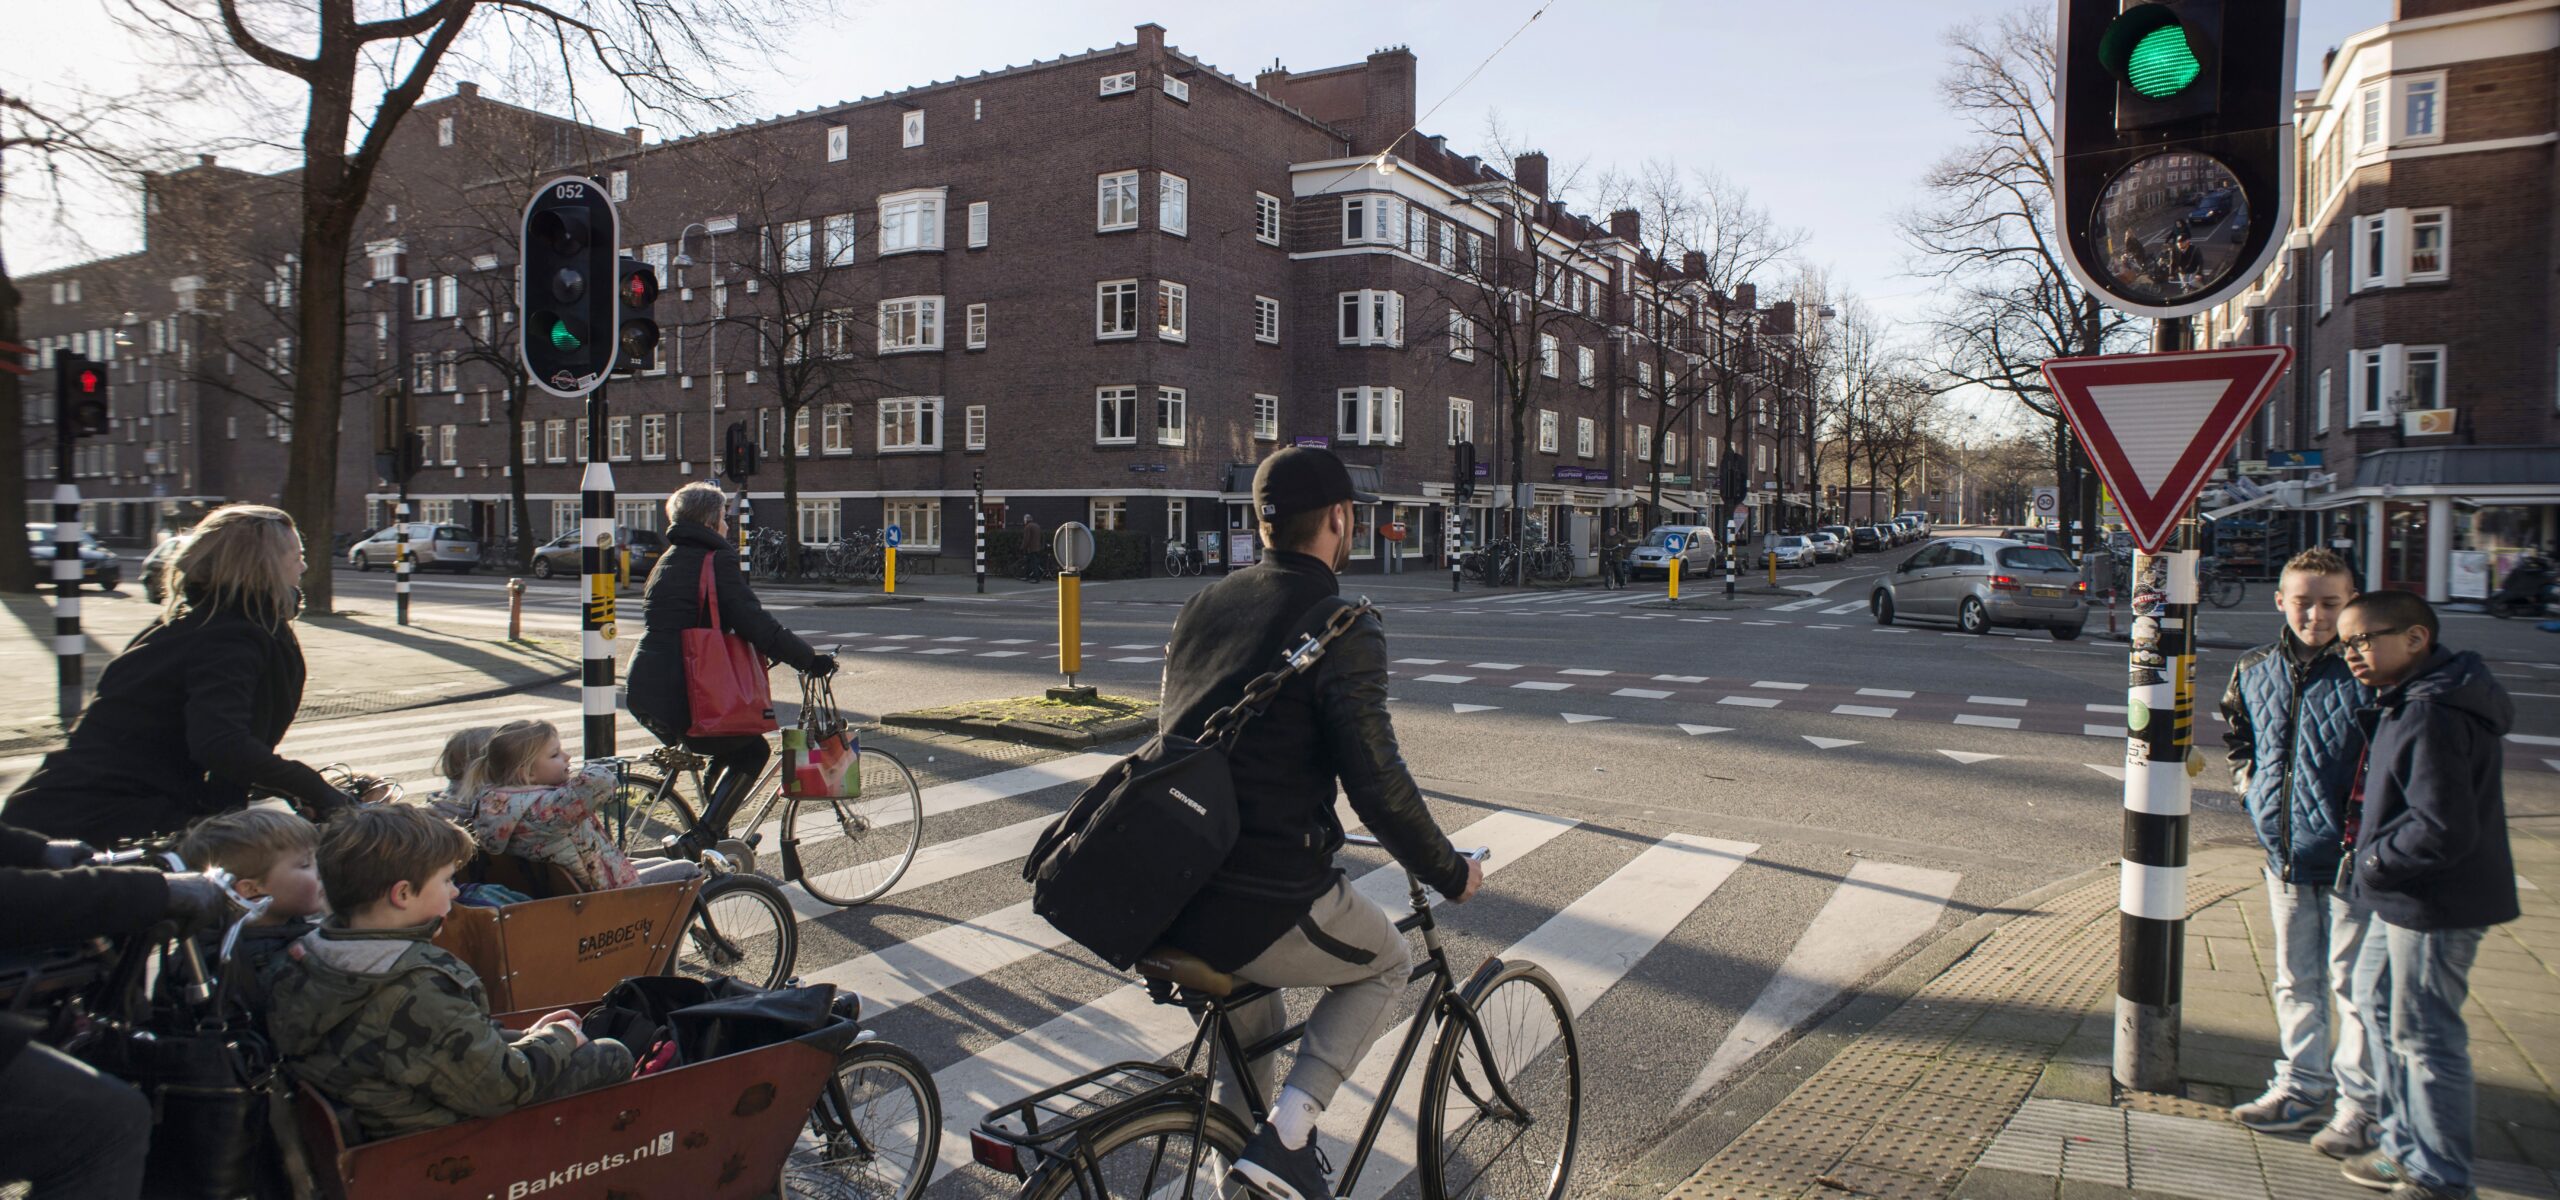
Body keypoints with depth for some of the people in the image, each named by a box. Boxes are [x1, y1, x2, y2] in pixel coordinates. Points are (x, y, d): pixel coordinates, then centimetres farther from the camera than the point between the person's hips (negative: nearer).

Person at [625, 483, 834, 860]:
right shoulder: (716, 560, -10)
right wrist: (810, 660, -10)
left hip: (645, 691, 9)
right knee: (752, 750, 6)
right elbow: (755, 623, -17)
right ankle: (701, 838, -6)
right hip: (680, 697, -9)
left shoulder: (668, 560, 19)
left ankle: (711, 835, 29)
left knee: (730, 748, 24)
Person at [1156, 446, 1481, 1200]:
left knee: (1252, 1025, 34)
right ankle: (1285, 1137, 10)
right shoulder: (1344, 629, -10)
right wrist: (1451, 874, 3)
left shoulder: (1203, 607, 13)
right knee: (1387, 962, 23)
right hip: (1265, 905, -7)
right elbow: (1378, 785, -14)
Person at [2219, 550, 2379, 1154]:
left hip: (2350, 858, -6)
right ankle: (2301, 1085, 31)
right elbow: (2236, 735, 23)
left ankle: (2360, 1103, 19)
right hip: (2285, 855, 6)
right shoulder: (2254, 670, 4)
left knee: (2354, 983, 5)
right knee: (2296, 980, 17)